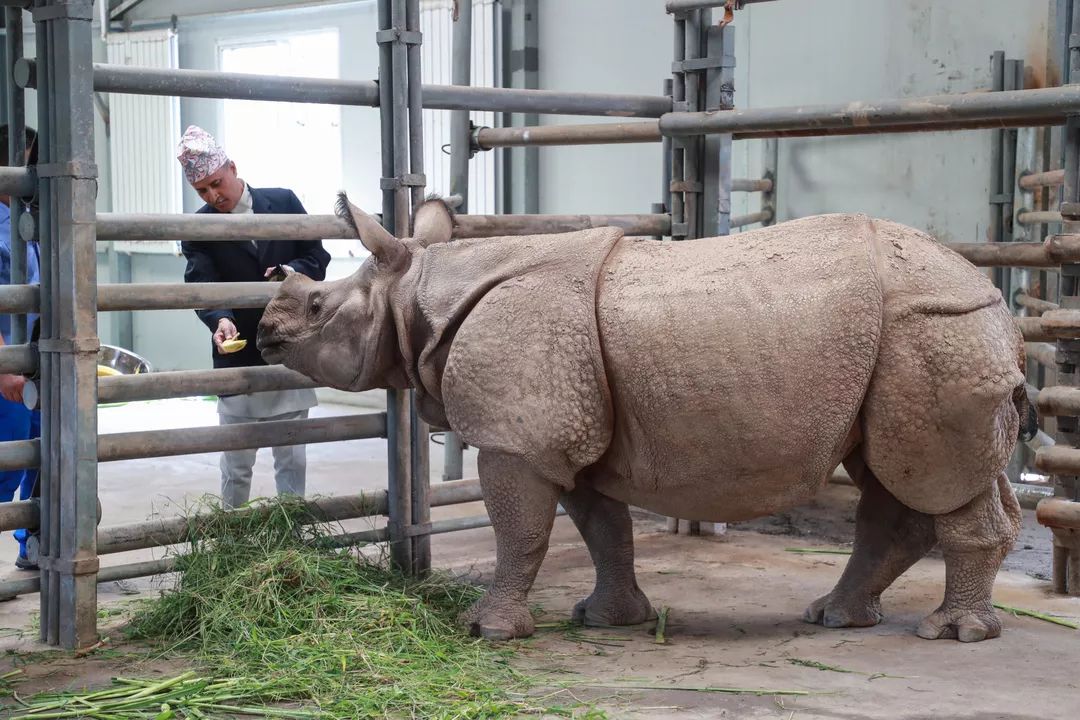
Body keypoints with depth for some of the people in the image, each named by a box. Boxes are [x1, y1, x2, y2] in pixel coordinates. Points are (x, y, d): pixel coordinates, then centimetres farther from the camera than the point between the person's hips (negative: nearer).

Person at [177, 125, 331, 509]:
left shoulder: (283, 202, 2)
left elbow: (317, 257, 6)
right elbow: (202, 286, -13)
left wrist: (294, 272, -16)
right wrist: (219, 319, -34)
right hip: (239, 358, -1)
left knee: (292, 459, 7)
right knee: (236, 464, 6)